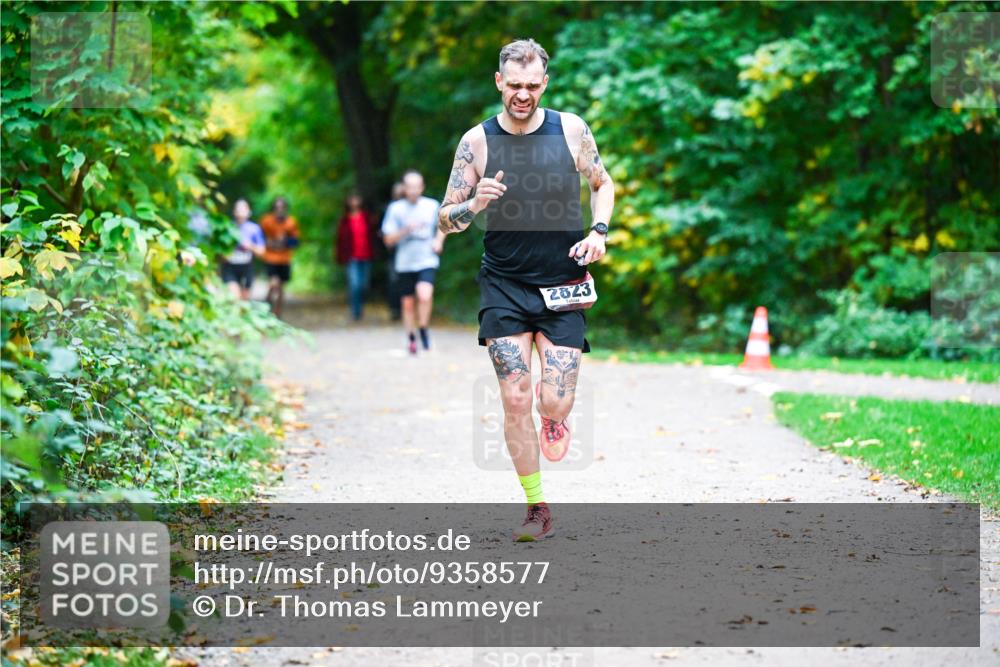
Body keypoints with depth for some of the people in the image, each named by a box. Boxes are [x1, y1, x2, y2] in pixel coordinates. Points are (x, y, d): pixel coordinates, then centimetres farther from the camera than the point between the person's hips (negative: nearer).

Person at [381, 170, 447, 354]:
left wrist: (439, 241, 3)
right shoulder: (395, 208, -2)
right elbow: (388, 239, -2)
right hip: (405, 263, 1)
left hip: (427, 261, -1)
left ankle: (423, 329, -4)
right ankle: (412, 339, 26)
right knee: (408, 304, 7)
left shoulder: (432, 206, 1)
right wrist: (406, 230, -17)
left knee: (425, 295, -26)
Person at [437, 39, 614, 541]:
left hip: (563, 286, 0)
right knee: (514, 401, -5)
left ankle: (553, 413, 32)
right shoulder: (477, 141, -4)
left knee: (556, 405, -8)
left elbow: (603, 184, 15)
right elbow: (445, 220, 0)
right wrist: (474, 205, -21)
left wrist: (598, 231, -3)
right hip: (504, 286, 0)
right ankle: (537, 509, 10)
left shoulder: (571, 129, -3)